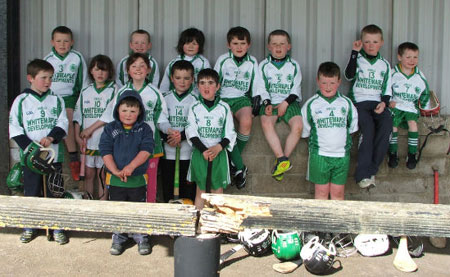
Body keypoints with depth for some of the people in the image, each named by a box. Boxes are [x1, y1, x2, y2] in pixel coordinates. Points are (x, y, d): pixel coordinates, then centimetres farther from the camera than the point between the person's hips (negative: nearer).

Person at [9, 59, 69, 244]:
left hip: (54, 154, 1)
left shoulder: (56, 100, 5)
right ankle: (30, 228, 22)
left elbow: (63, 123, 1)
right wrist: (28, 146, -13)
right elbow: (14, 127, -1)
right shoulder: (21, 100, 0)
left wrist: (51, 137, -17)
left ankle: (57, 228, 17)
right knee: (31, 193, 8)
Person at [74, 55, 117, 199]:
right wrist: (77, 136, 2)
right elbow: (78, 116, 11)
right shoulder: (85, 92, 11)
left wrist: (91, 128, -13)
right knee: (89, 174, 10)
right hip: (87, 142, 4)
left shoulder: (113, 90, -2)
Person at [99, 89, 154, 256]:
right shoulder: (110, 129, 2)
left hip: (138, 179, -1)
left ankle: (142, 239, 23)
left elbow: (146, 150, -12)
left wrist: (131, 166, -24)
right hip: (115, 179, 1)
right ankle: (118, 239, 25)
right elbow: (105, 151, -6)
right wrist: (115, 170, -19)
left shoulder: (144, 129, 0)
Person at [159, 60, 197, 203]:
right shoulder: (165, 98, 6)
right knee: (167, 187, 8)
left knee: (187, 188, 0)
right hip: (168, 152, 2)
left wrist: (181, 136, -18)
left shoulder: (194, 100, -1)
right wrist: (168, 137, -12)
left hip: (188, 152, -2)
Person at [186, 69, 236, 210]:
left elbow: (230, 133, 0)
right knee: (200, 189, 6)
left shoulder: (224, 108, 1)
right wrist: (203, 150, -17)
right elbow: (191, 132, -4)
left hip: (219, 153, 0)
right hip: (199, 153, 0)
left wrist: (218, 147, -17)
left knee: (218, 188, 4)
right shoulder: (194, 108, 2)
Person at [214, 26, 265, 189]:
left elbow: (257, 86, 9)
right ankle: (240, 167, -22)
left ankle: (233, 163, -12)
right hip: (224, 98, -1)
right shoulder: (223, 60, 3)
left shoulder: (252, 62, 7)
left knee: (246, 121, -31)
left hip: (242, 98, 1)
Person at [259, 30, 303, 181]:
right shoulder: (263, 65, 8)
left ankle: (281, 161, -17)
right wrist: (267, 103, -12)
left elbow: (295, 89, 3)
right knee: (266, 123, -32)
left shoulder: (294, 65, 8)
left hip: (290, 102, 0)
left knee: (298, 125, -28)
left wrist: (286, 103, -12)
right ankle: (283, 160, -29)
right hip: (270, 102, 0)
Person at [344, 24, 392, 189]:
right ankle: (363, 174, -27)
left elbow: (387, 89, 16)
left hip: (377, 102, 3)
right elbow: (349, 76, -12)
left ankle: (371, 170, -21)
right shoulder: (357, 59, 8)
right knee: (368, 127, -29)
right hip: (359, 101, -3)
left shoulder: (385, 64, 18)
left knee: (387, 125, -26)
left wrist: (384, 102, -4)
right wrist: (355, 52, -12)